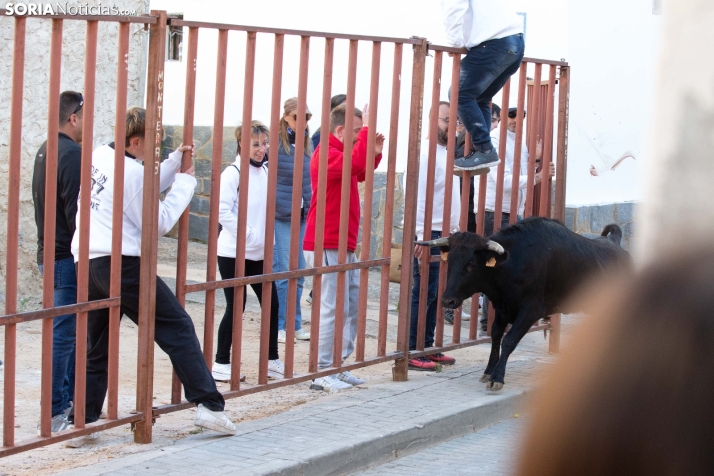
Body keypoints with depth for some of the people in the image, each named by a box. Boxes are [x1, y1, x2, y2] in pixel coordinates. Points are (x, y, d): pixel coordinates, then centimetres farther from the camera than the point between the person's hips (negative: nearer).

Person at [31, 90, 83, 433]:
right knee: (63, 333, -6)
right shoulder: (72, 154, -17)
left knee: (71, 330, 17)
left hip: (50, 254, 10)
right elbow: (77, 212, -21)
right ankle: (55, 413, -3)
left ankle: (68, 400, 23)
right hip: (67, 258, -10)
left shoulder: (46, 151, 14)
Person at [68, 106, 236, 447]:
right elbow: (158, 222, -5)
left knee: (95, 348, 14)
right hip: (122, 265, -8)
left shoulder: (99, 157, 11)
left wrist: (175, 160, 16)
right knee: (177, 327, -1)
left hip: (87, 263, 8)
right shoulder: (131, 172, -12)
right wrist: (185, 184, 4)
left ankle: (81, 422, 10)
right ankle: (209, 406, -5)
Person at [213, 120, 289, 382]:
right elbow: (223, 211, -19)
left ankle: (272, 360, 16)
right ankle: (221, 363, 8)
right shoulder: (233, 173, -11)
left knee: (271, 303, 5)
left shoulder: (266, 171, 8)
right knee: (236, 306, -2)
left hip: (259, 253, 6)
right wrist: (249, 234, -20)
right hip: (233, 252, -6)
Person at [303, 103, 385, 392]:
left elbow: (361, 173, 27)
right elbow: (355, 163, -32)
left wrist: (375, 153, 10)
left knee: (353, 304, 11)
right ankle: (323, 373, -6)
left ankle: (337, 366, 17)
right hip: (327, 246, -10)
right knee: (334, 308, -10)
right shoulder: (326, 154, -15)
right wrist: (365, 130, -25)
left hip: (344, 246, 10)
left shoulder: (341, 153, 17)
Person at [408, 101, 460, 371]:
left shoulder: (444, 153, 17)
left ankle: (427, 347, 17)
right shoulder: (426, 153, -13)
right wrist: (423, 238, -23)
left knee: (435, 295, 12)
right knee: (423, 294, -8)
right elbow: (418, 197, -19)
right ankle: (411, 351, -5)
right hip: (429, 235, -9)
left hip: (444, 235, 9)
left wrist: (453, 232, 19)